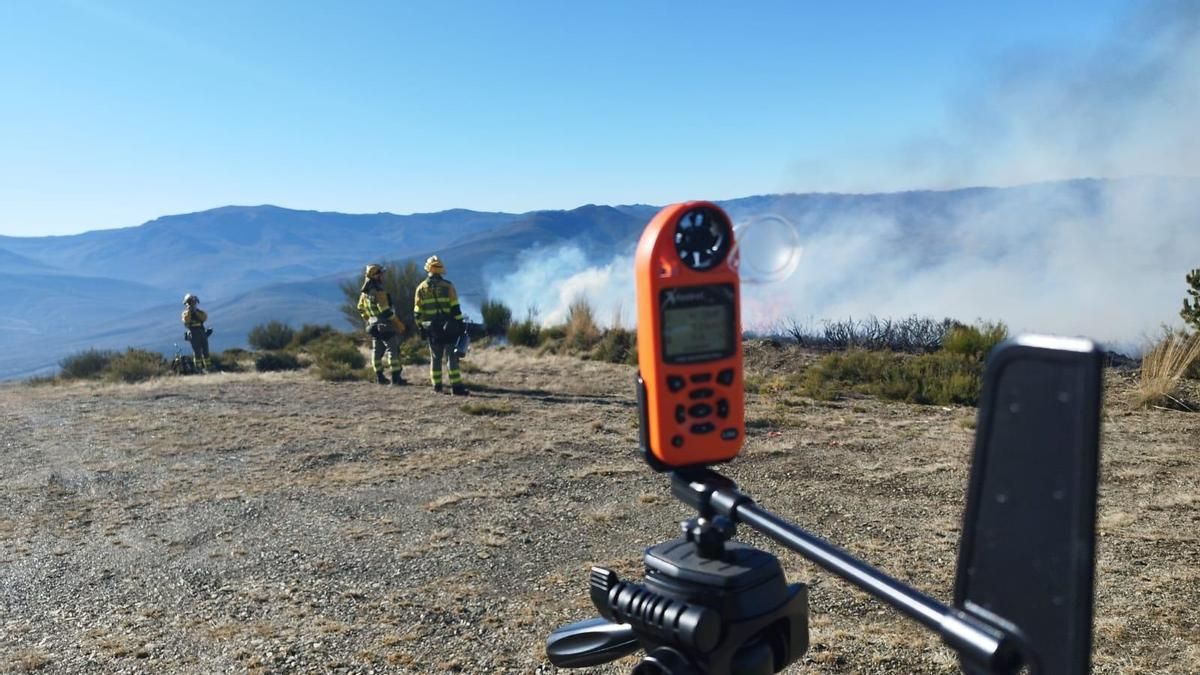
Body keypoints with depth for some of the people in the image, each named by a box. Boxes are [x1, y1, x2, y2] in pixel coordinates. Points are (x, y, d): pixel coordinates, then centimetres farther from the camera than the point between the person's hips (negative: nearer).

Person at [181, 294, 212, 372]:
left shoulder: (199, 311, 14)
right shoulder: (186, 313, 6)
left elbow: (205, 317, -6)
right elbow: (186, 321, -13)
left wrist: (196, 311, -12)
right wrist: (188, 312, -15)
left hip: (202, 333, 3)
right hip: (193, 334, -3)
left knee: (205, 350, 5)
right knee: (197, 352, -5)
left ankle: (208, 367, 11)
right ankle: (199, 369, -2)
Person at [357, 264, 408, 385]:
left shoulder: (364, 293, 6)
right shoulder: (379, 293, -21)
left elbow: (361, 310, 16)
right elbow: (386, 311, -22)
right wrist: (399, 324, -14)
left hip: (373, 326, 9)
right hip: (386, 326, -9)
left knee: (377, 350, 14)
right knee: (393, 350, -5)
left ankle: (379, 376, 20)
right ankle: (395, 377, -8)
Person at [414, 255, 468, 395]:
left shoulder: (421, 288, 3)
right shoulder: (447, 286, -6)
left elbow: (417, 312, 4)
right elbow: (455, 308, -9)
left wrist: (421, 327, 13)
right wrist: (460, 323, -4)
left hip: (431, 329, 3)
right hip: (448, 328, -3)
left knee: (435, 357, 14)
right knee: (452, 357, -3)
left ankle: (436, 385, 18)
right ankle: (456, 386, -8)